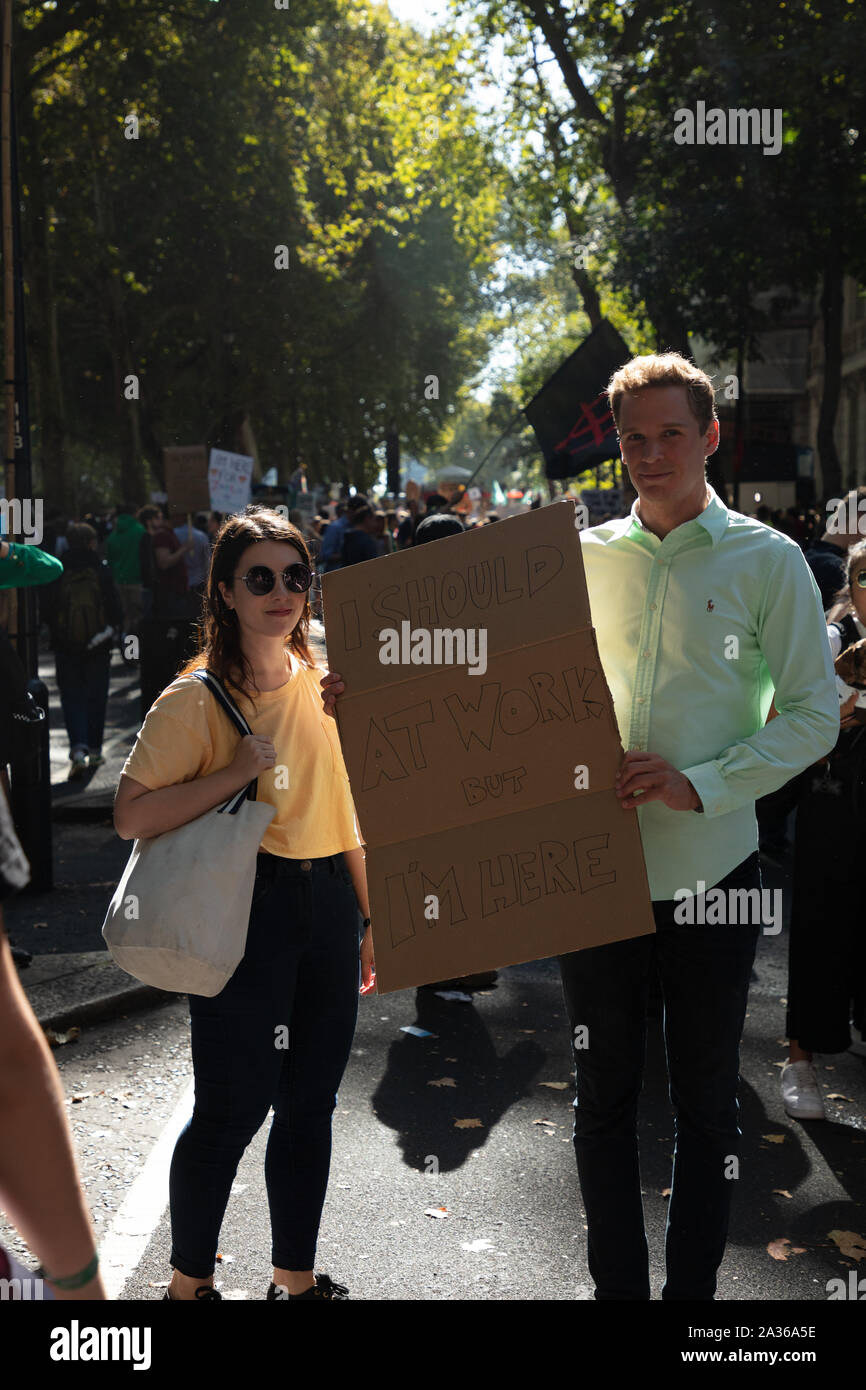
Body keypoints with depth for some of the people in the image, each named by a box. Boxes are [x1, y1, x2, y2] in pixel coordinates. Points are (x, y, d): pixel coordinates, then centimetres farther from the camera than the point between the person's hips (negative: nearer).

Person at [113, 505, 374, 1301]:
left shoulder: (323, 681, 9)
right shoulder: (196, 699, -10)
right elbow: (131, 816, -15)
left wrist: (368, 918, 16)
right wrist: (238, 772, -21)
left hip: (327, 902, 6)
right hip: (243, 908, -6)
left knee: (309, 1101, 14)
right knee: (233, 1108, 1)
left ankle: (297, 1275, 31)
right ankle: (189, 1281, 24)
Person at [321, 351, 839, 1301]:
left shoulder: (766, 561, -3)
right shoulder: (581, 557, 5)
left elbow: (814, 714, -4)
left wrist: (700, 783, -17)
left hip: (710, 871, -2)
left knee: (705, 1104, 11)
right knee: (603, 1095, 15)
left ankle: (693, 1287, 28)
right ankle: (616, 1285, 32)